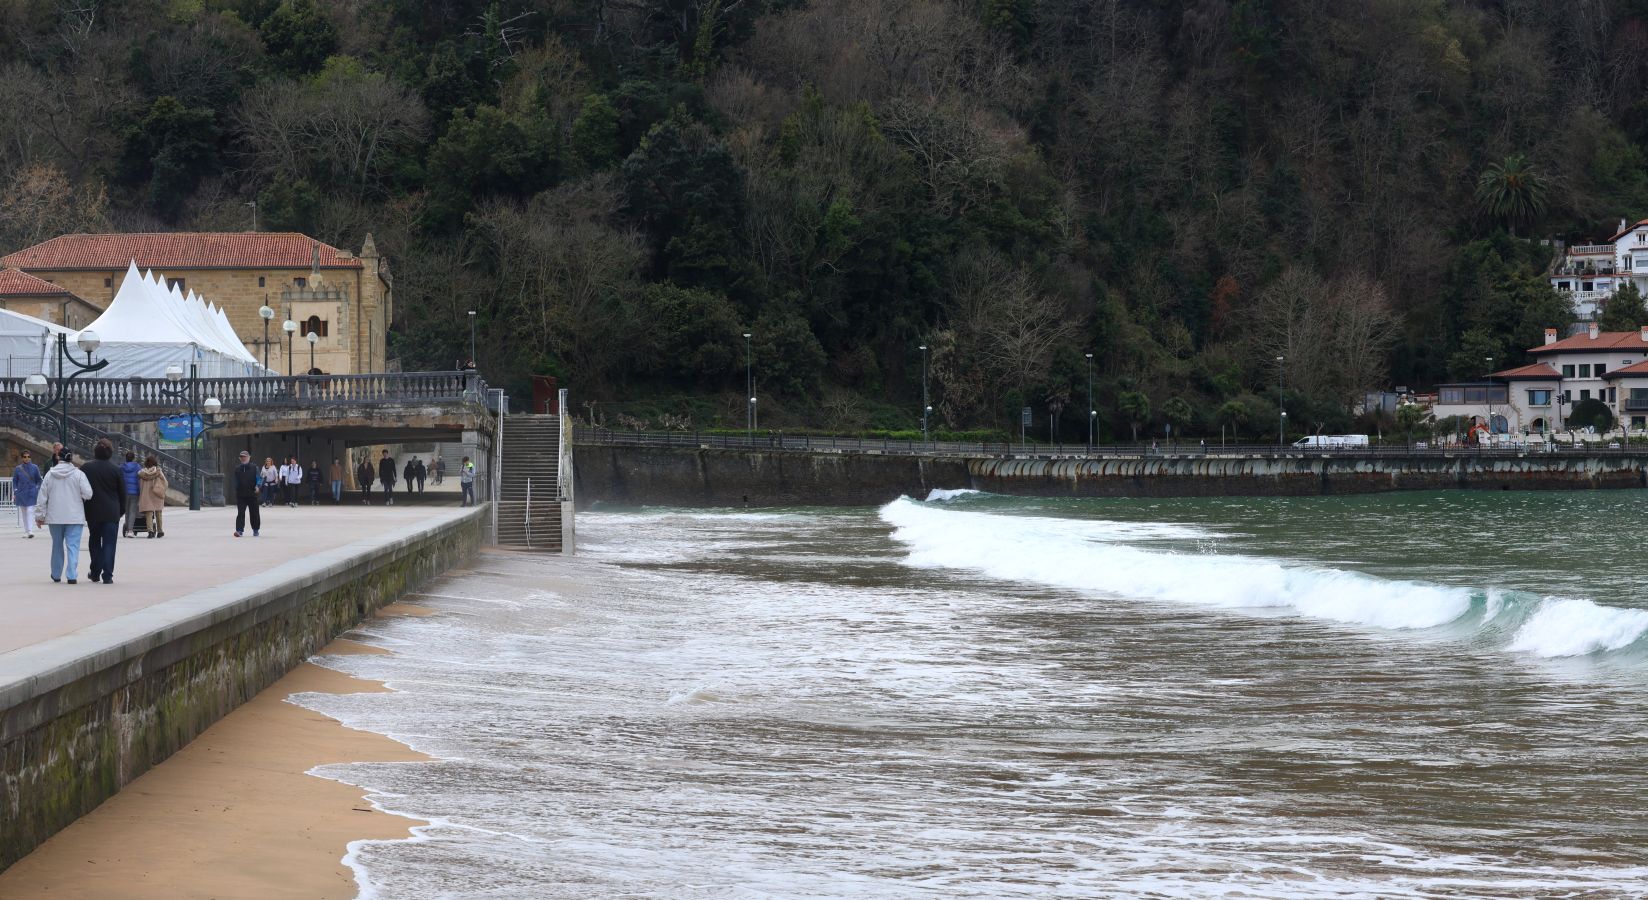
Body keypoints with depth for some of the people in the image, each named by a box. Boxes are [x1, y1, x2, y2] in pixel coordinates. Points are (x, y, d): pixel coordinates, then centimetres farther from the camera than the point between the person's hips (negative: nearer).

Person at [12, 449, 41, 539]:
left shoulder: (35, 468, 2)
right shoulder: (18, 469, 4)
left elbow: (39, 480, 8)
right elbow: (14, 481, 10)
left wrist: (37, 490, -2)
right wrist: (15, 493, 3)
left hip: (31, 493, -3)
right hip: (21, 493, 3)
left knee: (30, 511, -14)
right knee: (23, 513, 7)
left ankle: (30, 531, -20)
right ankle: (26, 531, 14)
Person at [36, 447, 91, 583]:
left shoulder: (49, 475, 1)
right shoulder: (78, 474, -7)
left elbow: (42, 497, 3)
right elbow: (87, 494, -12)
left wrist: (40, 515, 11)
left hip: (54, 517, 3)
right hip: (74, 516, -3)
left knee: (57, 545, 17)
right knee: (73, 545, -4)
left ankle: (56, 574, 27)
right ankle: (71, 575, -15)